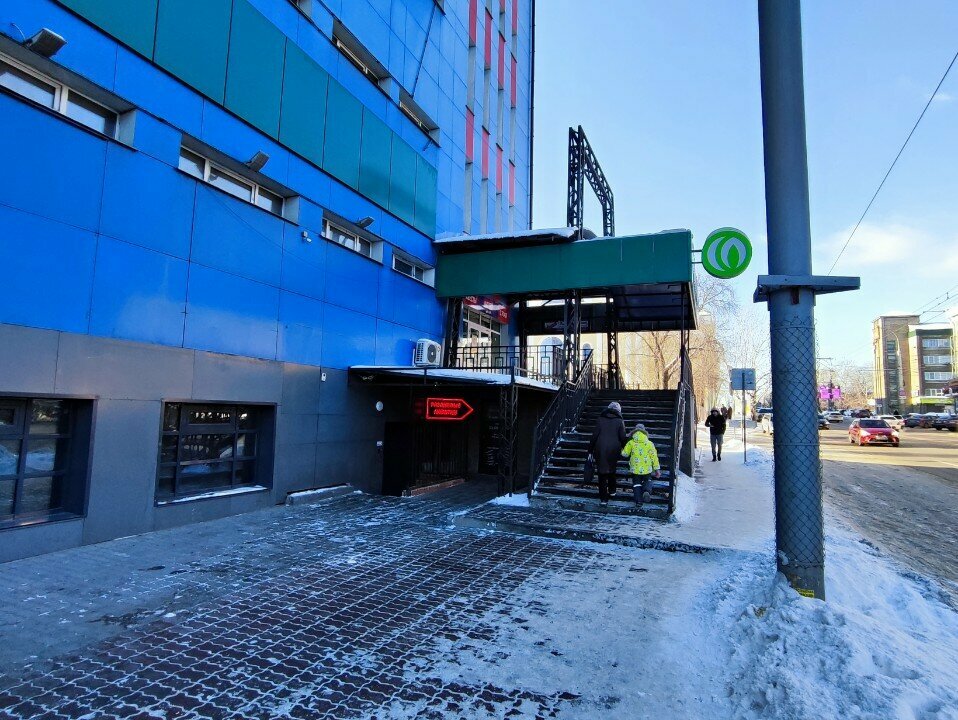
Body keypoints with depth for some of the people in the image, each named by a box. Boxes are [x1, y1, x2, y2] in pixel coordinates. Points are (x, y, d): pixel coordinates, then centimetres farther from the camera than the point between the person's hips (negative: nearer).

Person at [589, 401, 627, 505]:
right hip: (614, 450, 0)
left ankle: (603, 498, 5)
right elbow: (622, 437, -2)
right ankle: (612, 491, 33)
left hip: (600, 450, 0)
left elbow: (594, 436, 0)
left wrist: (590, 451, 5)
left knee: (602, 473, 4)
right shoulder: (620, 421, 0)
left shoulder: (600, 420, 1)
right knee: (612, 470, 24)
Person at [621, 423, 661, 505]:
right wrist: (656, 469, 7)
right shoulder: (649, 443, -2)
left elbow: (625, 454, -1)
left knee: (636, 483, 13)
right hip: (647, 468, 1)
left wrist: (622, 450, 23)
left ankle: (638, 500, 5)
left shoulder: (631, 443, -5)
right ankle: (647, 491, -9)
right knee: (647, 480, 21)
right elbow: (654, 456, 1)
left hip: (635, 468, -1)